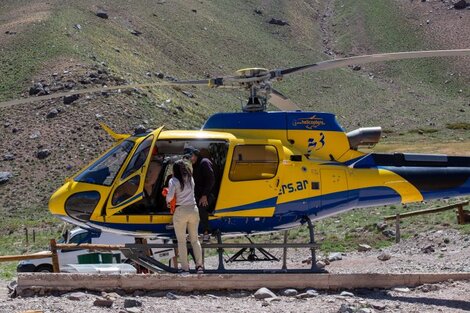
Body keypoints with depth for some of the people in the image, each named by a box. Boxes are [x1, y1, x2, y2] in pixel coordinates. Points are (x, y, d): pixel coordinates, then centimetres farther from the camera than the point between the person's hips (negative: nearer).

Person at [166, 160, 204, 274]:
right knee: (194, 239, 14)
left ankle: (185, 268, 2)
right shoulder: (190, 179, 9)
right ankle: (199, 265, 6)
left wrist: (167, 201, 5)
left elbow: (170, 196, -18)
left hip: (180, 211, -4)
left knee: (181, 241, 5)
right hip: (193, 210, 4)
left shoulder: (173, 181, -8)